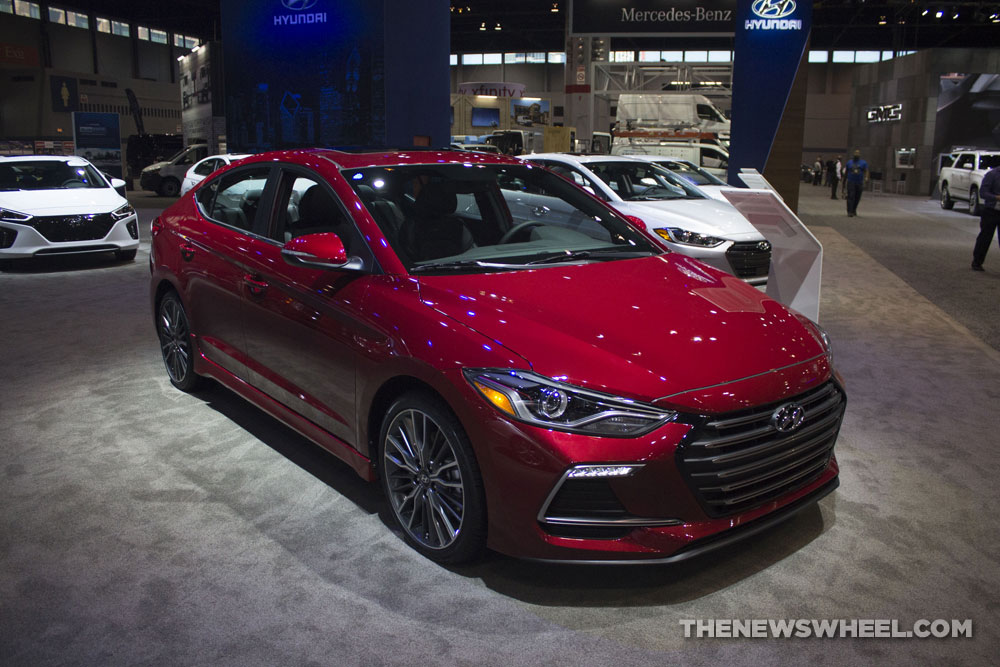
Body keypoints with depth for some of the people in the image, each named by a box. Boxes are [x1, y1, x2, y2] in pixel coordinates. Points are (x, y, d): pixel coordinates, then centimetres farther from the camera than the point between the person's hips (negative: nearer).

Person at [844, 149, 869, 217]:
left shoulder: (863, 163, 6)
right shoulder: (849, 162, 9)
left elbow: (866, 171, -6)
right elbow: (846, 173, 16)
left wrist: (866, 178, -25)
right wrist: (844, 182, 16)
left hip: (859, 183, 1)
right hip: (851, 182, -1)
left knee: (857, 198, 9)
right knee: (850, 197, -12)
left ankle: (854, 210, 30)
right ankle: (850, 212, -15)